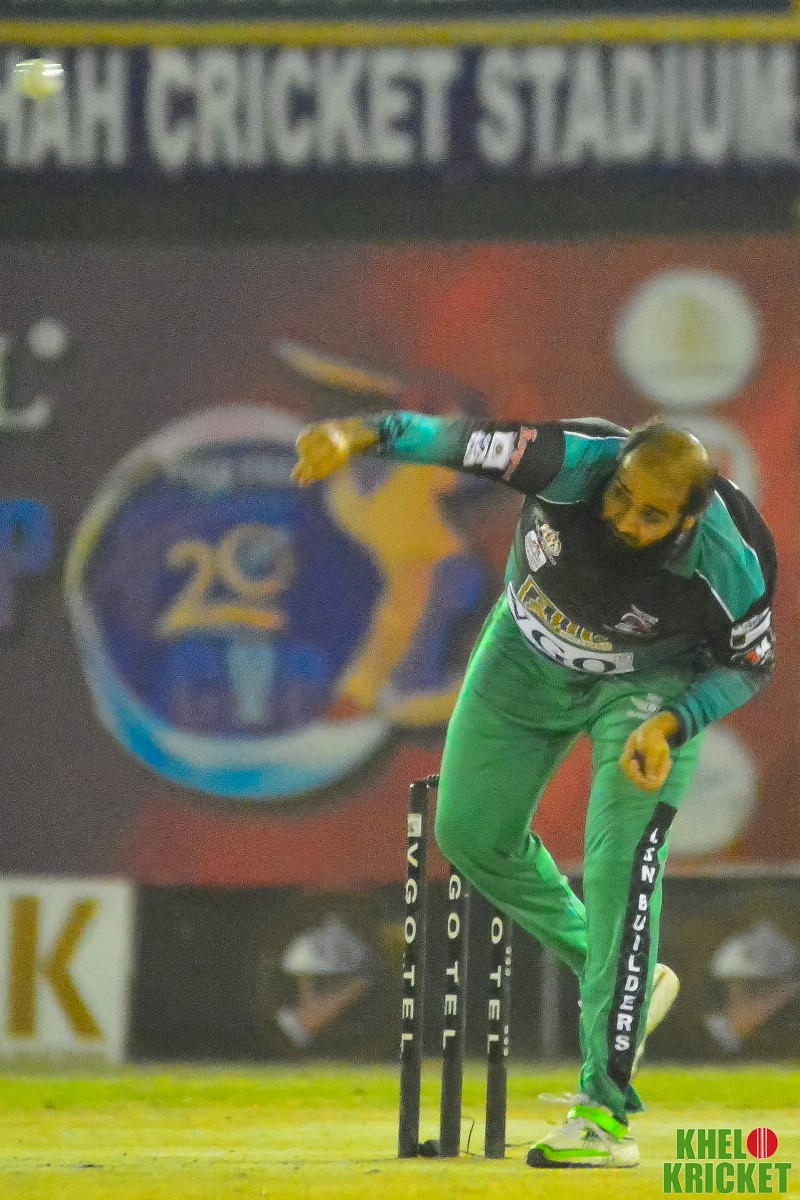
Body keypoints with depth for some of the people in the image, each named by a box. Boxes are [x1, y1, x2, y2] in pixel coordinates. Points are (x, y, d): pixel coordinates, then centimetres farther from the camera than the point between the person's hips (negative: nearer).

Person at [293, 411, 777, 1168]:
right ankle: (615, 980, 32)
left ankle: (605, 1113, -14)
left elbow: (750, 665, -16)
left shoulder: (730, 564, -34)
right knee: (471, 834, 11)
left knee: (618, 866, -16)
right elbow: (463, 443, -44)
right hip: (532, 652, 3)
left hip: (650, 681, -3)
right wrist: (365, 436, -62)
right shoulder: (576, 464, -35)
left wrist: (671, 726, -31)